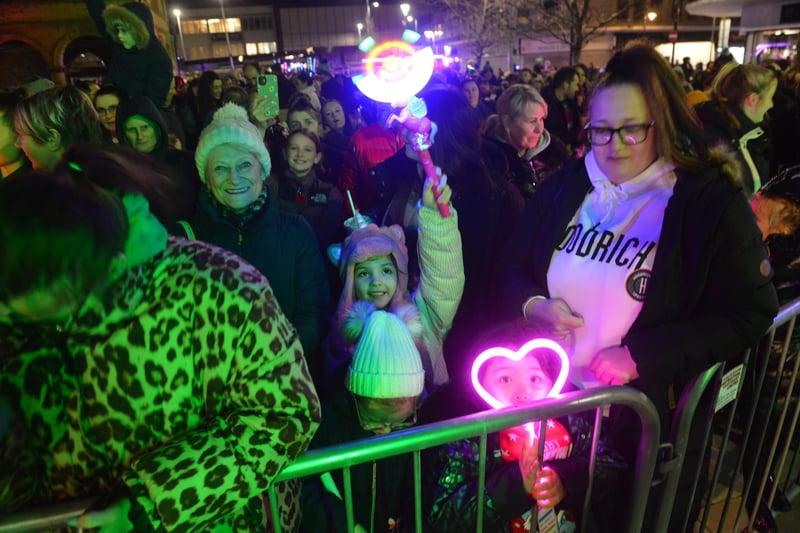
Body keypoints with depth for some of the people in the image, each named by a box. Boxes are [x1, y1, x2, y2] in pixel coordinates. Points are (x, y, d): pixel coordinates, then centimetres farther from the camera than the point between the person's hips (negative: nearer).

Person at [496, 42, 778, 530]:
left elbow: (750, 313, -14)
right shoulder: (566, 185, -1)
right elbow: (513, 267, 7)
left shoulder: (712, 201, -12)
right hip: (552, 397, 4)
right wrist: (533, 304, -15)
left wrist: (640, 356, -22)